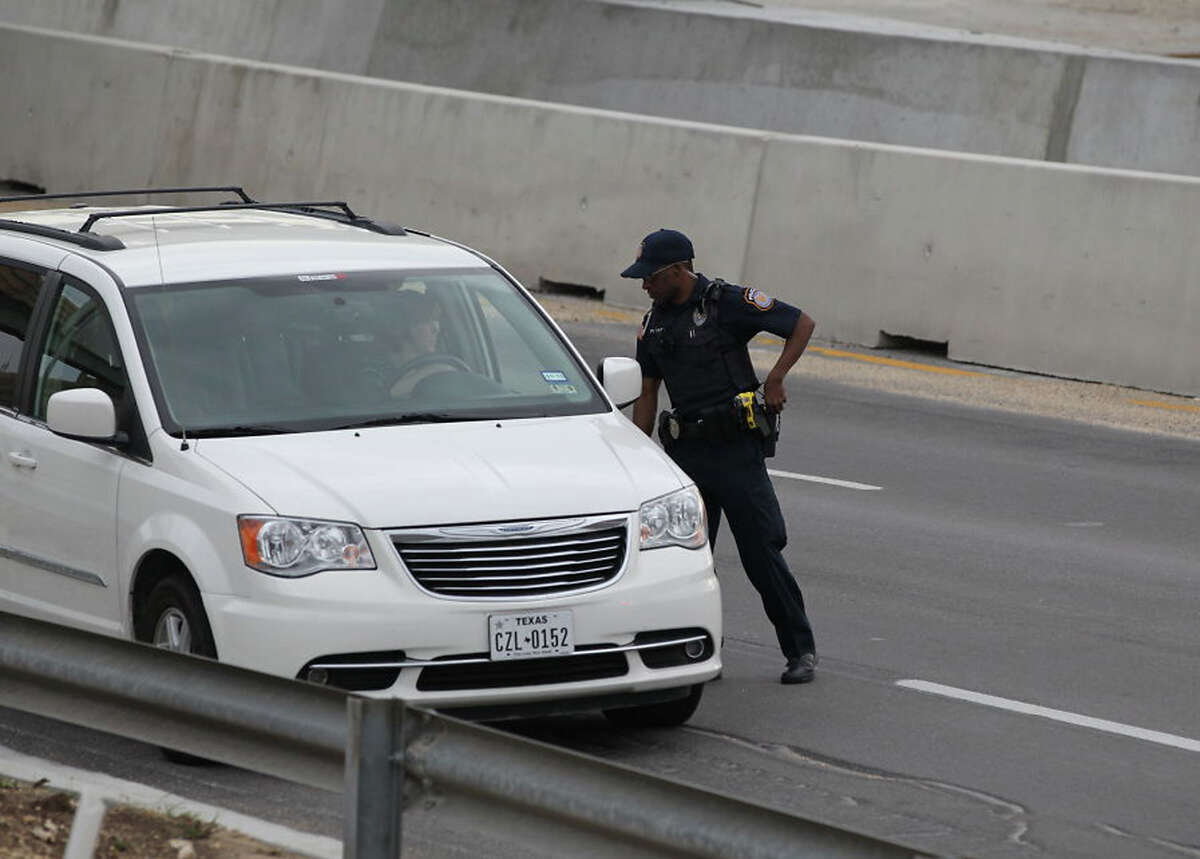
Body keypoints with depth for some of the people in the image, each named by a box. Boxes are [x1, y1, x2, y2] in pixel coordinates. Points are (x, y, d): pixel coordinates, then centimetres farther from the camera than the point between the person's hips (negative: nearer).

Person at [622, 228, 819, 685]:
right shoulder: (654, 322, 10)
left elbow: (803, 323, -4)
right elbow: (647, 394, 15)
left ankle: (800, 650, 5)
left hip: (736, 447, -6)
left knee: (762, 552, -5)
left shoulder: (729, 303, -9)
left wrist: (774, 379, -12)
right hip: (687, 453, 6)